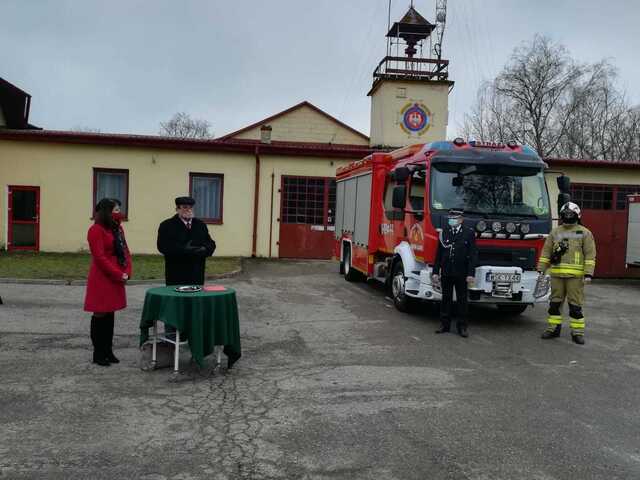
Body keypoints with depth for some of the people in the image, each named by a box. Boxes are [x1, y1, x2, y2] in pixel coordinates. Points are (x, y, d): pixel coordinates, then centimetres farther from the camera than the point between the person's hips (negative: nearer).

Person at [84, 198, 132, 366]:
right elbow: (99, 257, -17)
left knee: (110, 315, 12)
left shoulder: (118, 229, 12)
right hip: (102, 279, -7)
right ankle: (98, 353, 10)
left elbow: (125, 251, 13)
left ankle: (108, 351, 20)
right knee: (100, 315, 1)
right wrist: (119, 275, -15)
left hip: (116, 279, 8)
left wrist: (127, 272, -1)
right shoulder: (96, 230, -12)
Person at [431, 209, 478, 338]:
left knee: (462, 300, 6)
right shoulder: (444, 233, 6)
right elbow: (439, 254, 8)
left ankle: (462, 326, 14)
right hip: (446, 273, 2)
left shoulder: (469, 233, -2)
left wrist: (471, 274, -11)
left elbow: (473, 255, -4)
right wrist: (435, 272, 3)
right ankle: (444, 324, 18)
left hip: (461, 274, -2)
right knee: (446, 299, 9)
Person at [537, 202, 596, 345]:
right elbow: (546, 252, 12)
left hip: (575, 275, -3)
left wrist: (588, 274, -9)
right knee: (555, 303, 8)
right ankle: (554, 328, 18)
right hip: (557, 274, 3)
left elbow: (590, 255, -1)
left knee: (575, 305, 0)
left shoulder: (584, 233, 4)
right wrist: (541, 269, 6)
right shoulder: (555, 232, 12)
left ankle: (577, 332, 8)